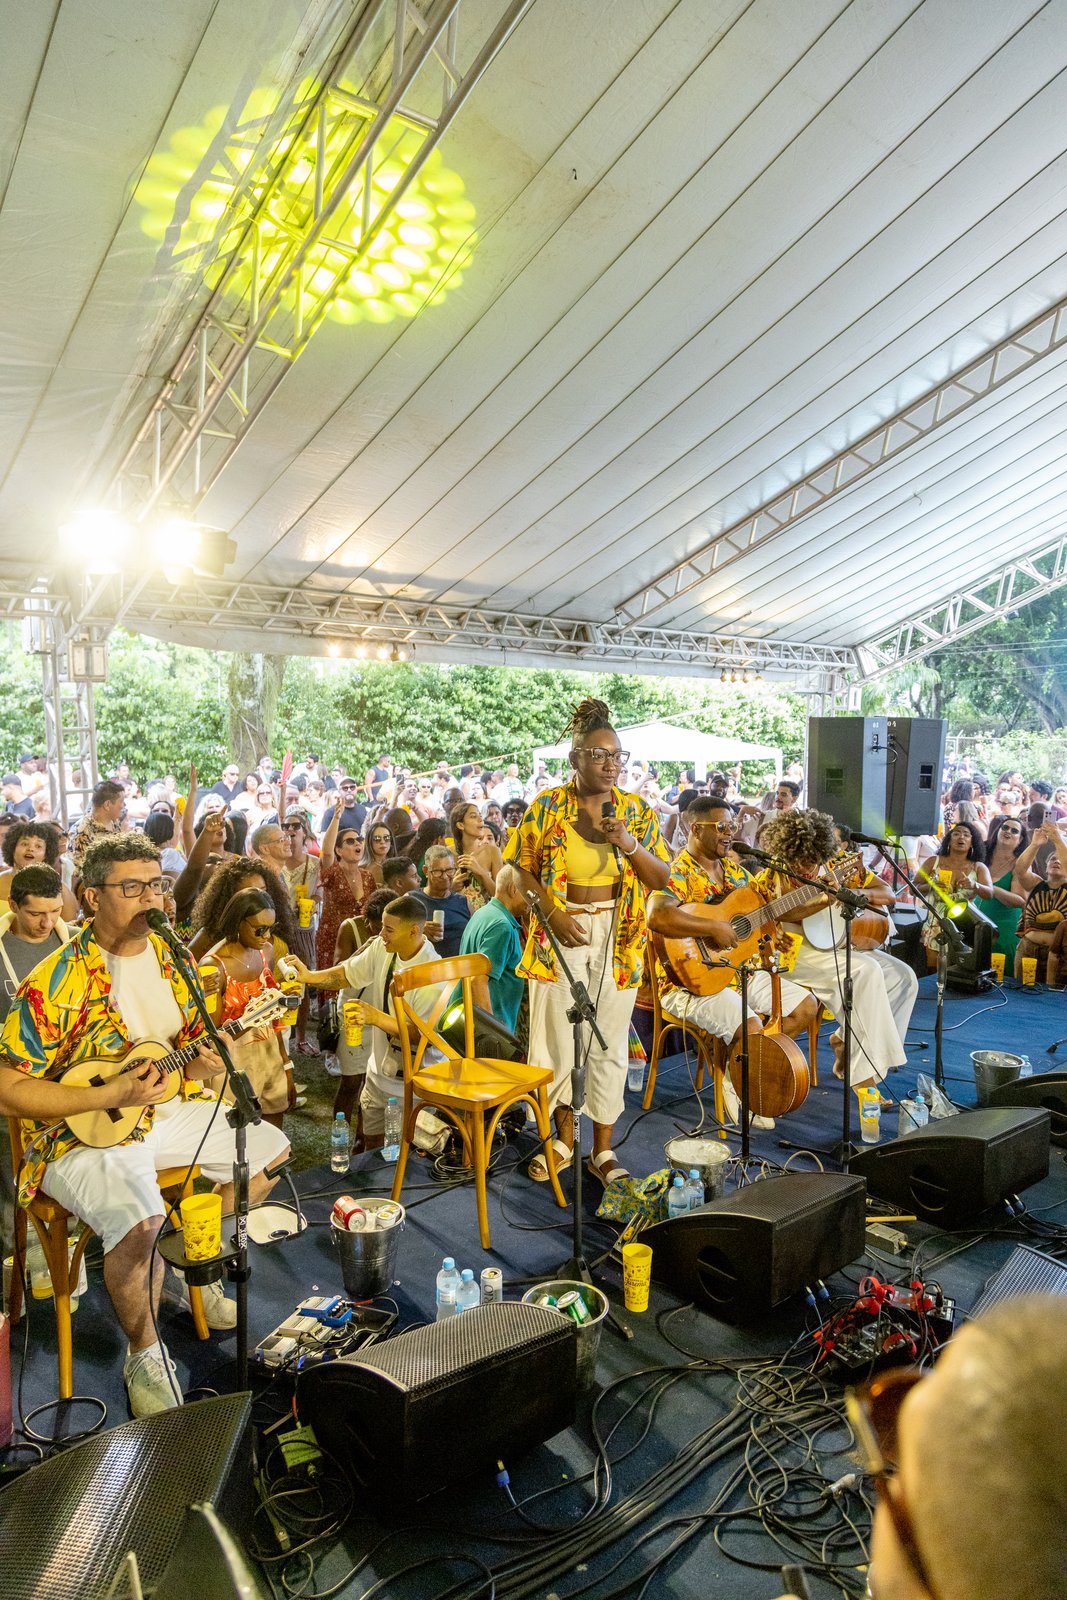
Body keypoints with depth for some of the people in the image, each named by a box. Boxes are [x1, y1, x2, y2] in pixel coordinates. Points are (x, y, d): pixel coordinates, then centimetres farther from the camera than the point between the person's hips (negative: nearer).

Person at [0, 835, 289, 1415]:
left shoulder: (170, 958, 0)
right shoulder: (59, 982, -21)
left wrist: (202, 1063, -14)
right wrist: (110, 1095, -26)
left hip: (166, 1108, 7)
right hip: (81, 1133, -7)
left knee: (270, 1152, 7)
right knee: (137, 1221, -31)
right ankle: (144, 1354, -1)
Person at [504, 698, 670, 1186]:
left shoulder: (636, 810, 1)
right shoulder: (547, 807, -4)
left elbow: (661, 879, 1)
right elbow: (523, 870, -2)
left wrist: (630, 843, -16)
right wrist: (554, 914, -14)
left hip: (618, 938, 1)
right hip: (561, 935, -1)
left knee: (609, 1045, 8)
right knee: (557, 1040, 6)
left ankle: (603, 1150, 22)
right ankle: (564, 1139, 27)